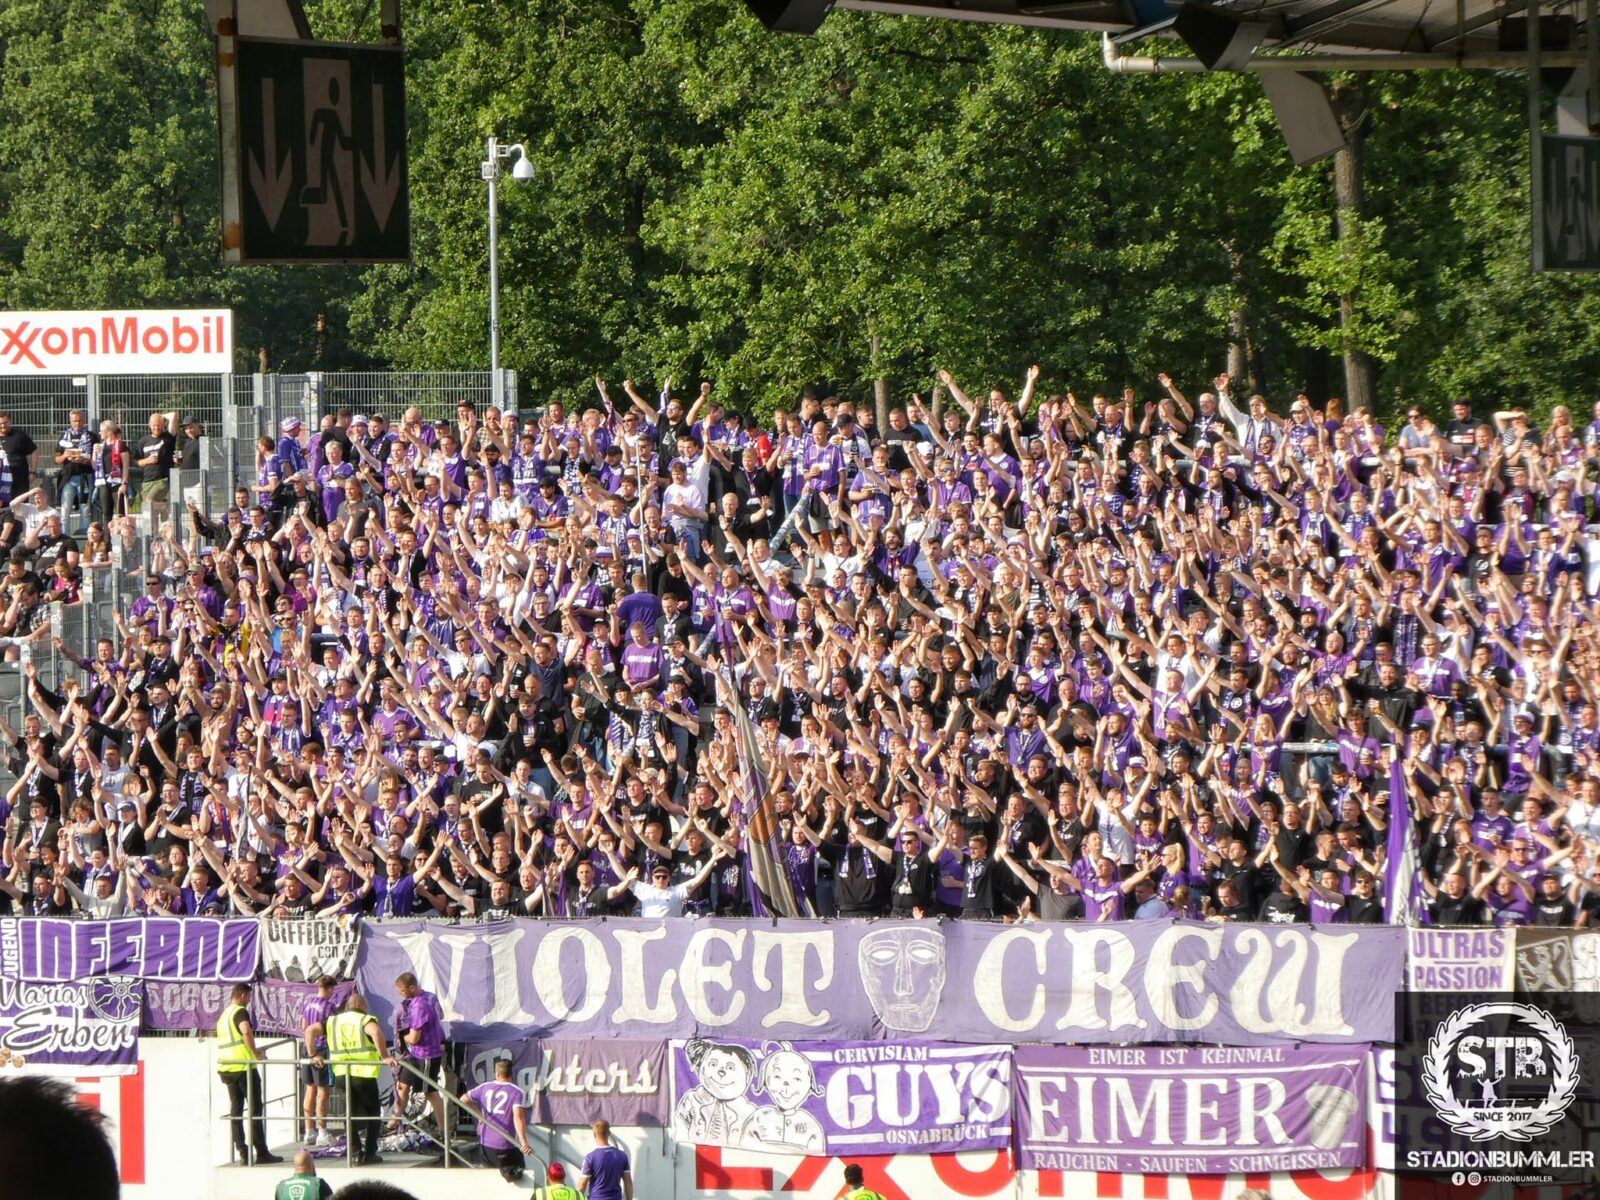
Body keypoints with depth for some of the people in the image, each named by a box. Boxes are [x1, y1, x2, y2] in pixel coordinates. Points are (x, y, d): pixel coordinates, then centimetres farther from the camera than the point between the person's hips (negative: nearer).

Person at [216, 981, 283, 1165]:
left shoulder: (223, 1015, 19)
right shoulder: (240, 1012, -8)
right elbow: (246, 1031, -28)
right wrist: (256, 1053, -20)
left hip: (226, 1068, 8)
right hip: (244, 1066, -8)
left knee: (235, 1110, 7)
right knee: (254, 1110, -3)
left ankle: (242, 1153, 3)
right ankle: (261, 1153, -3)